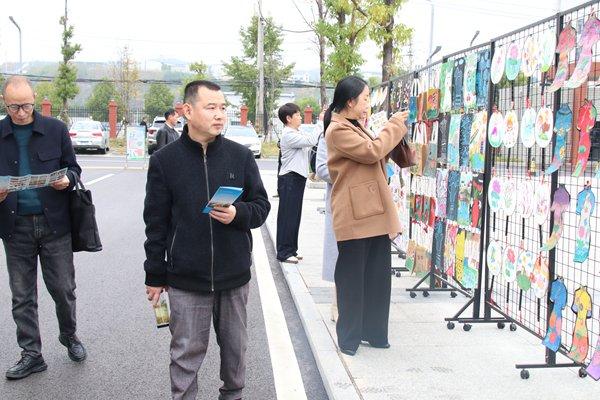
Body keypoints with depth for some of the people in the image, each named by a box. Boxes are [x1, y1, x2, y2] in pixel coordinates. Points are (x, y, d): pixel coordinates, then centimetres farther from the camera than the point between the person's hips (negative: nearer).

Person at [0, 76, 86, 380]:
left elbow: (73, 167, 8)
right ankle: (31, 354, 21)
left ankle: (69, 337, 32)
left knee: (63, 287, 7)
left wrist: (67, 179, -15)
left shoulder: (55, 130, 0)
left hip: (54, 222, -1)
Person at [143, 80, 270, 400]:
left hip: (234, 276, 2)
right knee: (186, 353, 6)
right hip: (185, 279, -2)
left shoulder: (241, 156, 0)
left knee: (235, 347, 16)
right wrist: (155, 276, 3)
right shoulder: (164, 160, -3)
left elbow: (261, 206, 6)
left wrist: (238, 214, -16)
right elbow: (157, 223, 1)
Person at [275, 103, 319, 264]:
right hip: (290, 178, -10)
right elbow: (310, 141, -22)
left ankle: (291, 249, 21)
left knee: (295, 215, 13)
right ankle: (284, 252, -1)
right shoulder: (288, 135, -14)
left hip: (297, 178, 10)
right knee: (287, 216, -6)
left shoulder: (297, 134, 17)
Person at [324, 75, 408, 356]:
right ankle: (349, 337, 14)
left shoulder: (355, 128, 21)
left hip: (375, 214, 9)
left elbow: (376, 156, 23)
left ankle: (374, 331, 21)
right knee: (351, 278, 2)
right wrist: (395, 126, -4)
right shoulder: (337, 130, -10)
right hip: (354, 216, -9)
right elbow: (371, 151, -16)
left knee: (378, 276, 10)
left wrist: (394, 129, 12)